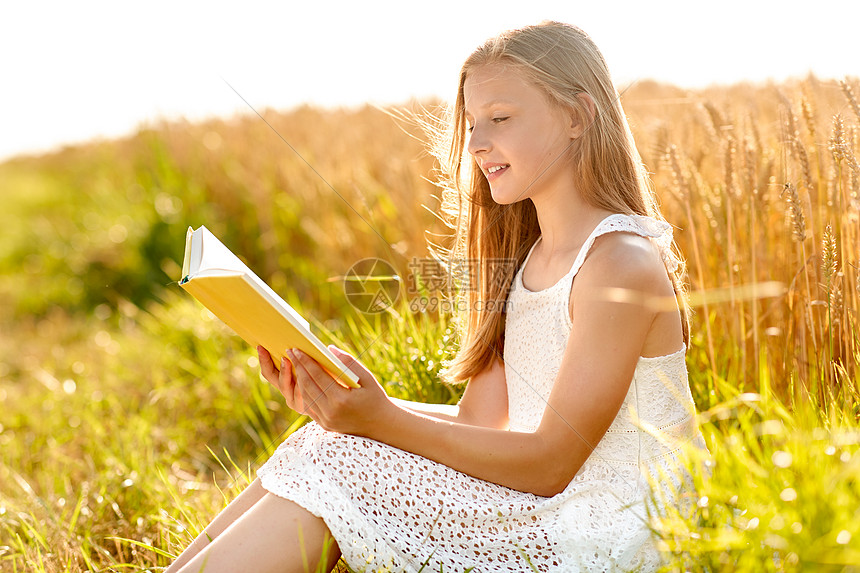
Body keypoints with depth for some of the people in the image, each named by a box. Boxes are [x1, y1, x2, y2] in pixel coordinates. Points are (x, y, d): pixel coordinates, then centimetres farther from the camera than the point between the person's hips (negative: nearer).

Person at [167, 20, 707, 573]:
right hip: (541, 516, 8)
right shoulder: (530, 257, 13)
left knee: (336, 471, -15)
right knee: (323, 450, -7)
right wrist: (344, 401, -6)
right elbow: (478, 422, 8)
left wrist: (383, 421, -23)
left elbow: (550, 464, -19)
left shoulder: (622, 262, -16)